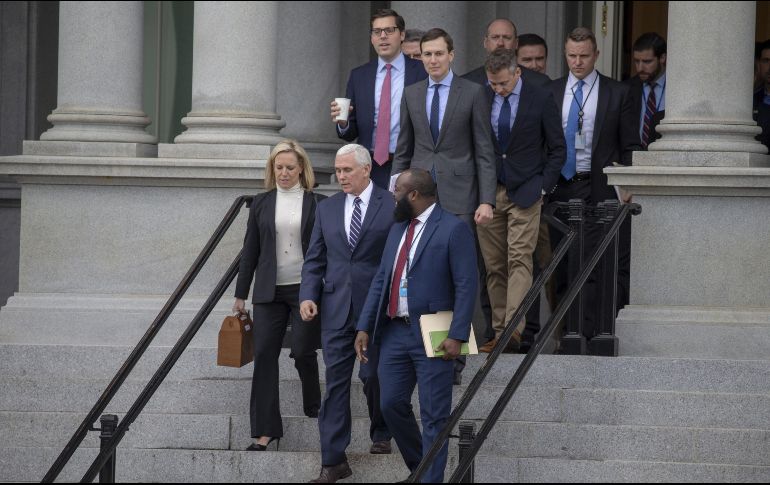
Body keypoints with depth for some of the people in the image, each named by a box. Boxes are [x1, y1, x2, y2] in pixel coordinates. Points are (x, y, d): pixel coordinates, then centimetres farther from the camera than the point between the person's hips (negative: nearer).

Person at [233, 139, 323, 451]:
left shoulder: (316, 204, 1)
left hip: (305, 289, -2)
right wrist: (241, 294, 10)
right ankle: (265, 430, -1)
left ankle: (314, 407, 25)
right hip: (270, 291, 2)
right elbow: (251, 250, 11)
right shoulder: (262, 203, 8)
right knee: (264, 355, -3)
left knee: (303, 351, -4)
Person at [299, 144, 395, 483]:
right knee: (335, 382, 0)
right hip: (336, 308, 3)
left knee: (374, 376, 5)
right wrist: (308, 295, -3)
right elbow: (315, 259, 11)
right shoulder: (327, 208, 10)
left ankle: (381, 434, 33)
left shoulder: (392, 206, -3)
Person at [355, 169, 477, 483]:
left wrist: (457, 336, -18)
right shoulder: (398, 229, 15)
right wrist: (364, 327, 8)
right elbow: (381, 280, 15)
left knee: (433, 416, -2)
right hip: (395, 331, 7)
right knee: (392, 404, 9)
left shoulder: (453, 229, -9)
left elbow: (466, 286, -12)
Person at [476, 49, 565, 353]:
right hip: (488, 193, 3)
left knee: (519, 259, -14)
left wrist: (543, 187, -4)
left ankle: (513, 327, -22)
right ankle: (499, 332, 7)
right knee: (494, 266, 3)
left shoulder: (541, 99, -2)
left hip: (524, 192, -3)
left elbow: (558, 149, 3)